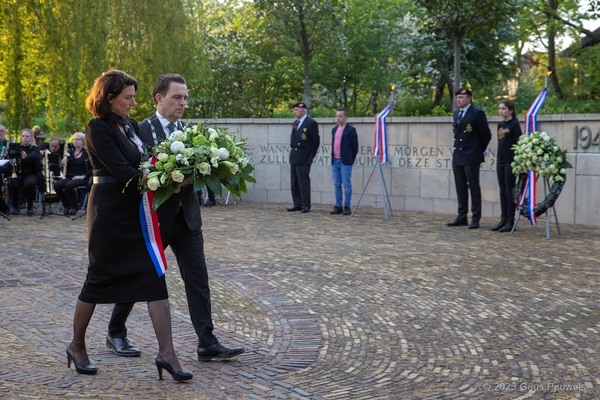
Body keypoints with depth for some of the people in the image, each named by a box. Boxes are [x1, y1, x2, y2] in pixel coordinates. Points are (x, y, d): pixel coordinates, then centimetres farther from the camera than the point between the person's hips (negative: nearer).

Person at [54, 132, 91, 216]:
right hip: (69, 177, 5)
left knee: (69, 185, -35)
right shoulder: (70, 153, 16)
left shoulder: (87, 153, 1)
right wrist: (63, 163, -6)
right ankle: (66, 206, -7)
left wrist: (83, 176, -16)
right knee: (57, 185, -25)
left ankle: (74, 207, -13)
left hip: (82, 178, -5)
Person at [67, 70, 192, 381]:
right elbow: (122, 171, -20)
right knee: (99, 278, 6)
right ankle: (77, 346, 26)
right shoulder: (98, 128, -11)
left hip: (135, 211, 7)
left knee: (154, 277, -2)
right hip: (109, 212, -7)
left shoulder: (130, 125, 12)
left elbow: (142, 165, 11)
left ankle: (166, 353, -2)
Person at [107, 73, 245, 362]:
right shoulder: (141, 131, -9)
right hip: (155, 216, -5)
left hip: (186, 216, 5)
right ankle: (115, 333, 28)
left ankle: (207, 344, 0)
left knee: (198, 278, -2)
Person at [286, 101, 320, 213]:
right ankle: (297, 204, 16)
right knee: (294, 182, 9)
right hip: (293, 157, 8)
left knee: (303, 182, -6)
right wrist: (292, 150, 14)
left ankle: (306, 205, -2)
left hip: (303, 158, -8)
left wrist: (311, 156, -4)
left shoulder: (311, 123, -8)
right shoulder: (295, 123, 15)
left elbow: (316, 141, -7)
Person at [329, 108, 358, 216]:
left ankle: (347, 207, 1)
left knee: (346, 184, -3)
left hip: (345, 162, -6)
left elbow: (355, 146, -3)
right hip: (335, 161, 6)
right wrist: (333, 158, 12)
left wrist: (351, 160, 0)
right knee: (336, 185, 7)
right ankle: (338, 206, 12)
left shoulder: (351, 130, -5)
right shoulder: (334, 130, 15)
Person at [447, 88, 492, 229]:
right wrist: (458, 148, 16)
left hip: (471, 156, -7)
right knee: (460, 187, 9)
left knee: (474, 187, -3)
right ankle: (462, 217, 15)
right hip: (457, 155, 7)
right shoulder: (456, 113, 13)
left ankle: (475, 219, 1)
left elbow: (486, 135, -5)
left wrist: (480, 151, 5)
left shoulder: (477, 113, -9)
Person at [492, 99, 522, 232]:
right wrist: (497, 158, 15)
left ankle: (510, 221, 3)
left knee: (510, 191, -3)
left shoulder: (514, 124, -8)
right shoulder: (500, 124, 12)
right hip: (500, 161, 7)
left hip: (511, 161, -7)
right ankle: (503, 219, 15)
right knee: (502, 191, 9)